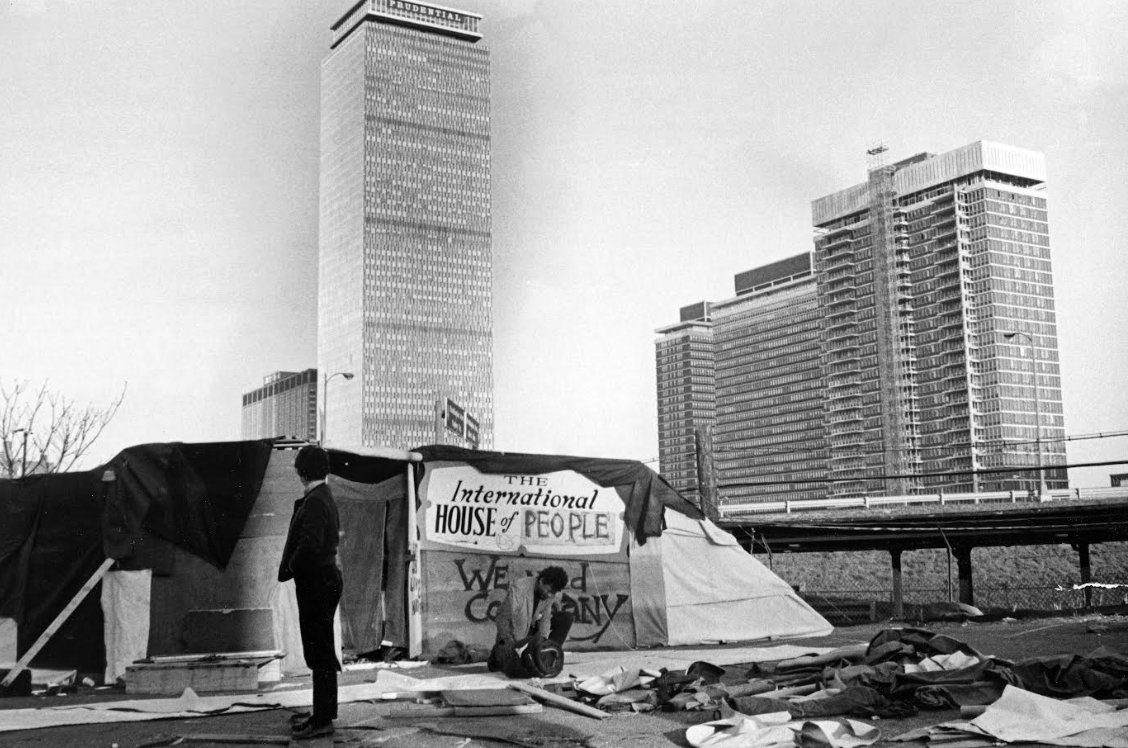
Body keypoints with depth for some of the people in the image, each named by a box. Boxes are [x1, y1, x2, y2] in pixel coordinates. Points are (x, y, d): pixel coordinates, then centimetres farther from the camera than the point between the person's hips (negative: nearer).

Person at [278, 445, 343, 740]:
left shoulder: (315, 502, -18)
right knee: (319, 652, 16)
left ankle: (323, 720, 3)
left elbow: (310, 544, -28)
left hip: (317, 583, -10)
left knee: (320, 653, -4)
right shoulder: (324, 497, 14)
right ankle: (322, 714, 25)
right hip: (323, 579, 10)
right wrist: (291, 568, 12)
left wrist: (289, 569, -12)